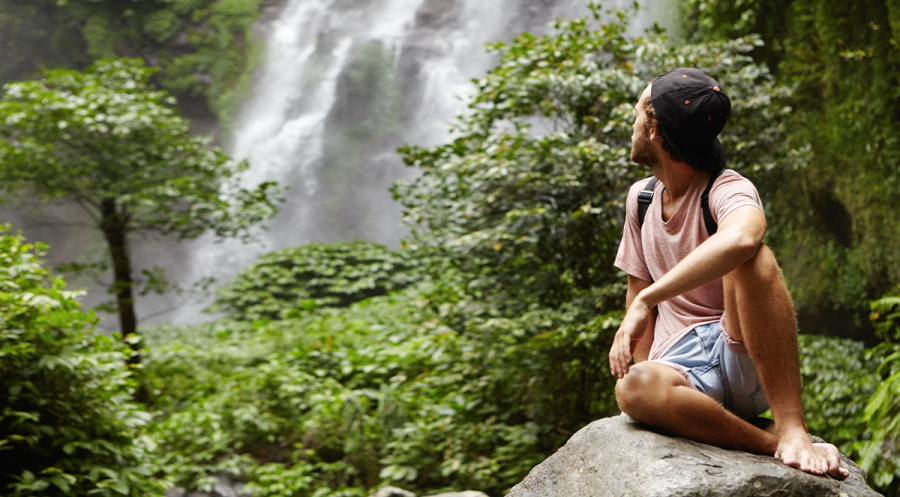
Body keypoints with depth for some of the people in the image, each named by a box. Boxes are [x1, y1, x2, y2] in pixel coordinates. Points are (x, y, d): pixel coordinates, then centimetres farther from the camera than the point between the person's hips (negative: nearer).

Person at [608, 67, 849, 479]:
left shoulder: (728, 190, -9)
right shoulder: (640, 197, 14)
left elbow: (739, 239, -35)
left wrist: (647, 301, -36)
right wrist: (643, 369, 3)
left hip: (747, 362, -4)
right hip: (683, 366, 4)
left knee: (751, 257, -34)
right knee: (632, 390, -34)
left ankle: (791, 430, -34)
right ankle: (771, 443, -24)